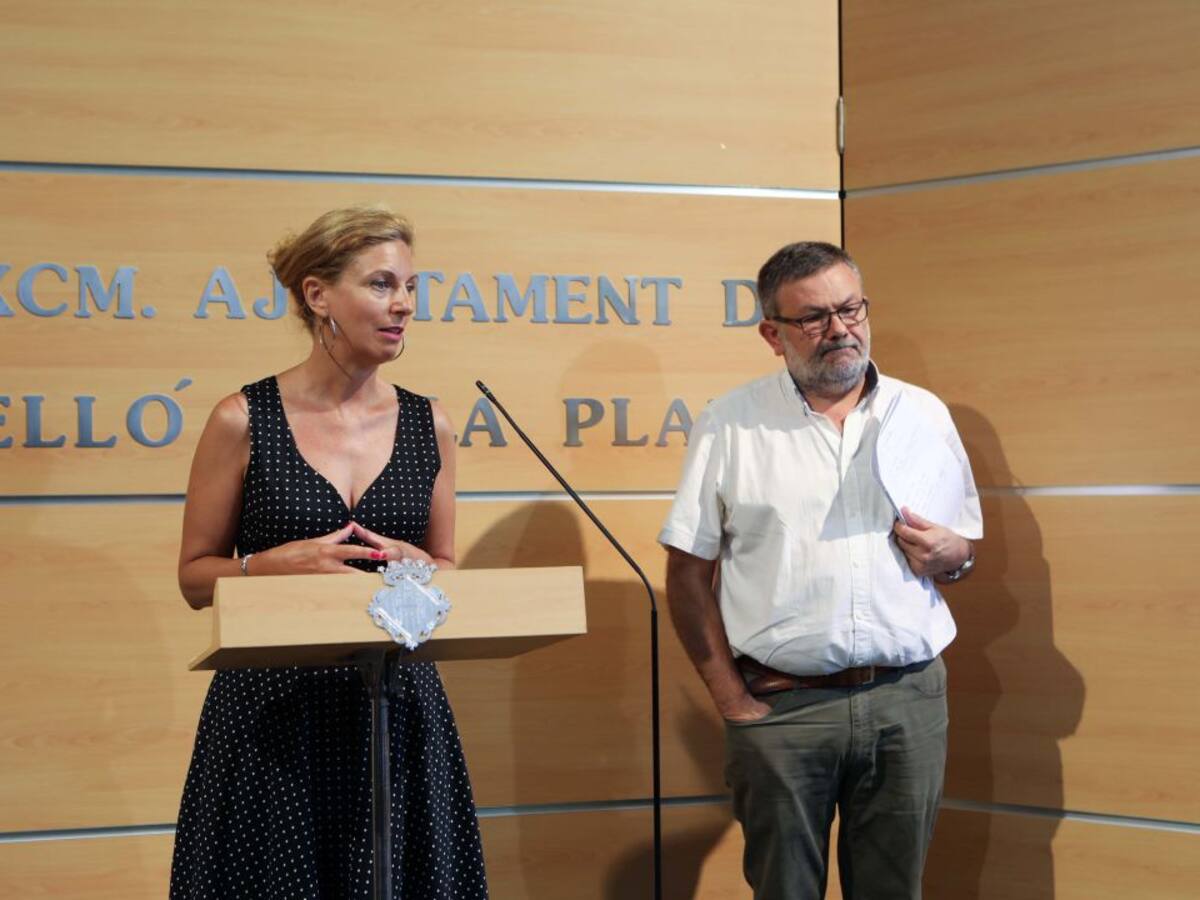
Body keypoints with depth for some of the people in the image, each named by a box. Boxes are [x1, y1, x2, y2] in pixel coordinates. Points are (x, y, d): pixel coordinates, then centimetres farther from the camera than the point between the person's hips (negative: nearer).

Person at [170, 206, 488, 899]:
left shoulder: (428, 424, 5)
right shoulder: (245, 420, -4)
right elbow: (196, 576, 1)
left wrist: (416, 565, -7)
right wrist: (280, 563, -17)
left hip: (397, 706, 3)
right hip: (273, 711, -3)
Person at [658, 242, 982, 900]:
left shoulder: (924, 414, 9)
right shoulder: (727, 426, 1)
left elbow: (963, 552, 18)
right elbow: (688, 572, 1)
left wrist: (951, 555, -7)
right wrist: (730, 699, -6)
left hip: (908, 702, 2)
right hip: (780, 704, -2)